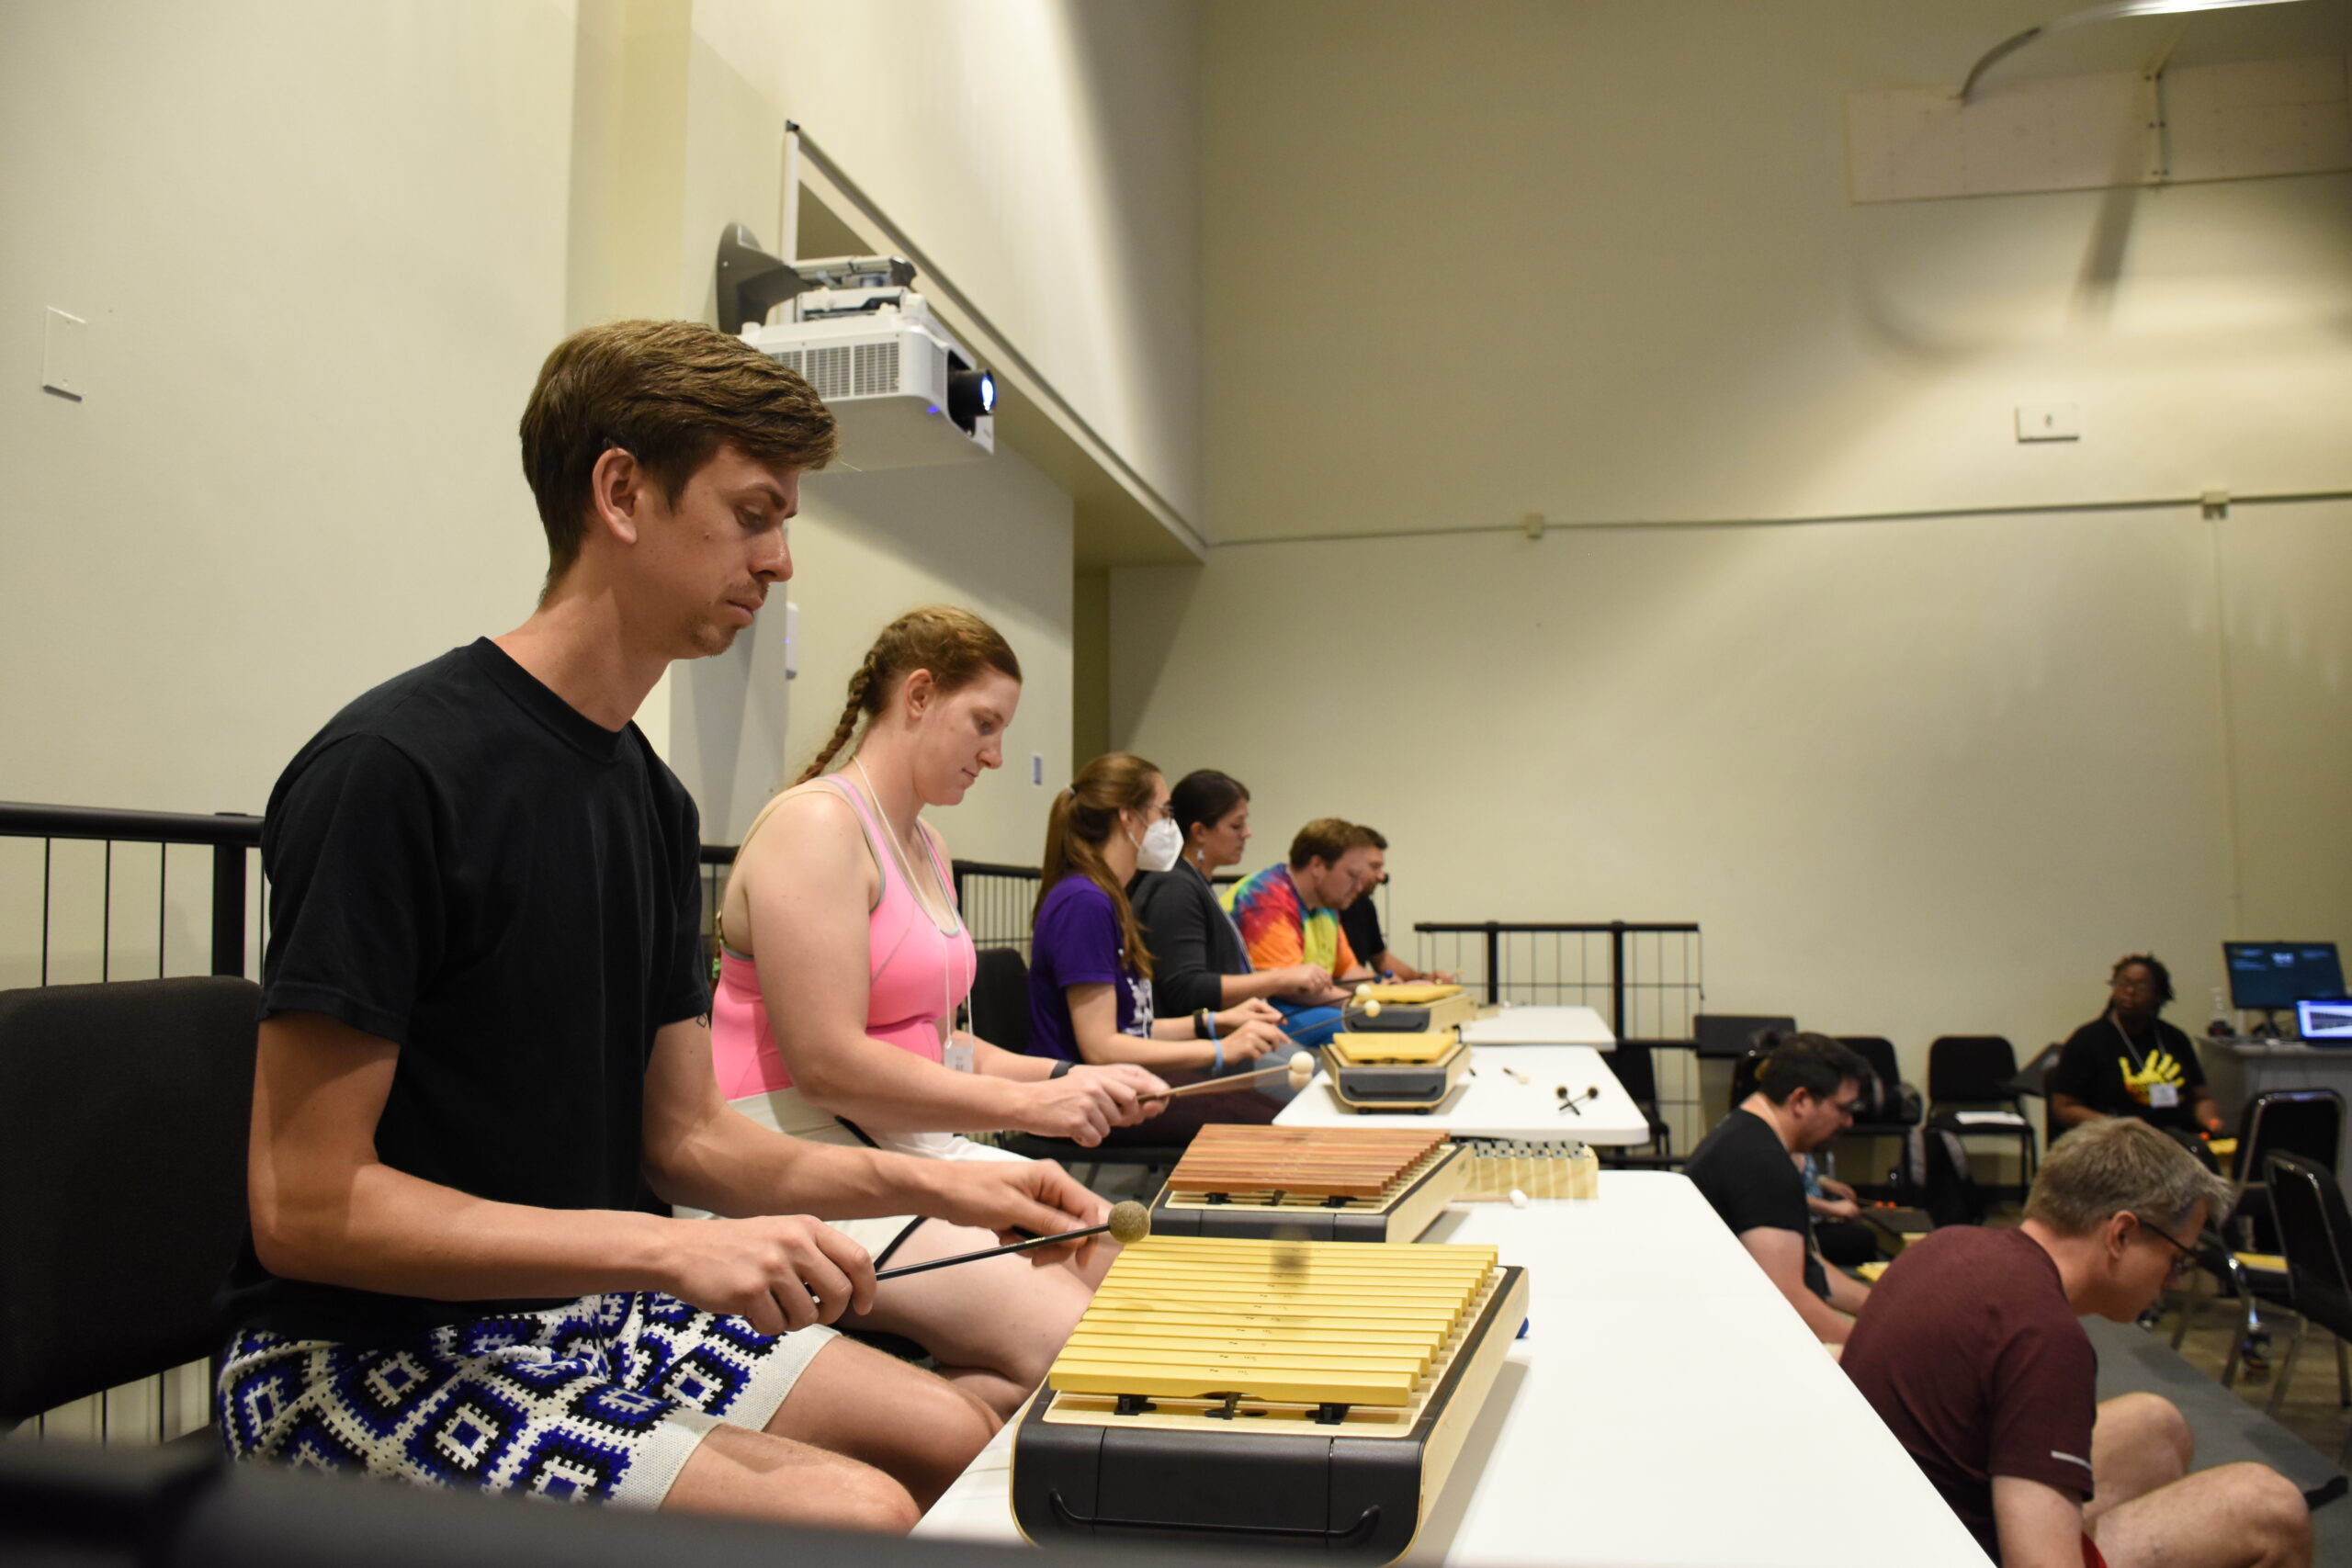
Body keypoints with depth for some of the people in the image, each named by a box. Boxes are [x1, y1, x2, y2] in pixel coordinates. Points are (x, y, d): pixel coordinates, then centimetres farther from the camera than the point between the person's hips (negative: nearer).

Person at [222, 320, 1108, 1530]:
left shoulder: (655, 798, 5)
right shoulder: (390, 769, -21)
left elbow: (685, 1137, 7)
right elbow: (305, 1206, -21)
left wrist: (933, 1186, -5)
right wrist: (670, 1247, -26)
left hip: (586, 1315, 8)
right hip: (374, 1359, -8)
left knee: (959, 1437, 6)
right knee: (857, 1510, -22)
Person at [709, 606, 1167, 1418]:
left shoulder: (929, 849, 16)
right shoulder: (815, 824, -14)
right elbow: (827, 1064, -22)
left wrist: (1071, 1078, 1)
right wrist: (1026, 1104, -20)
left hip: (921, 1152, 10)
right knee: (1066, 1341, -21)